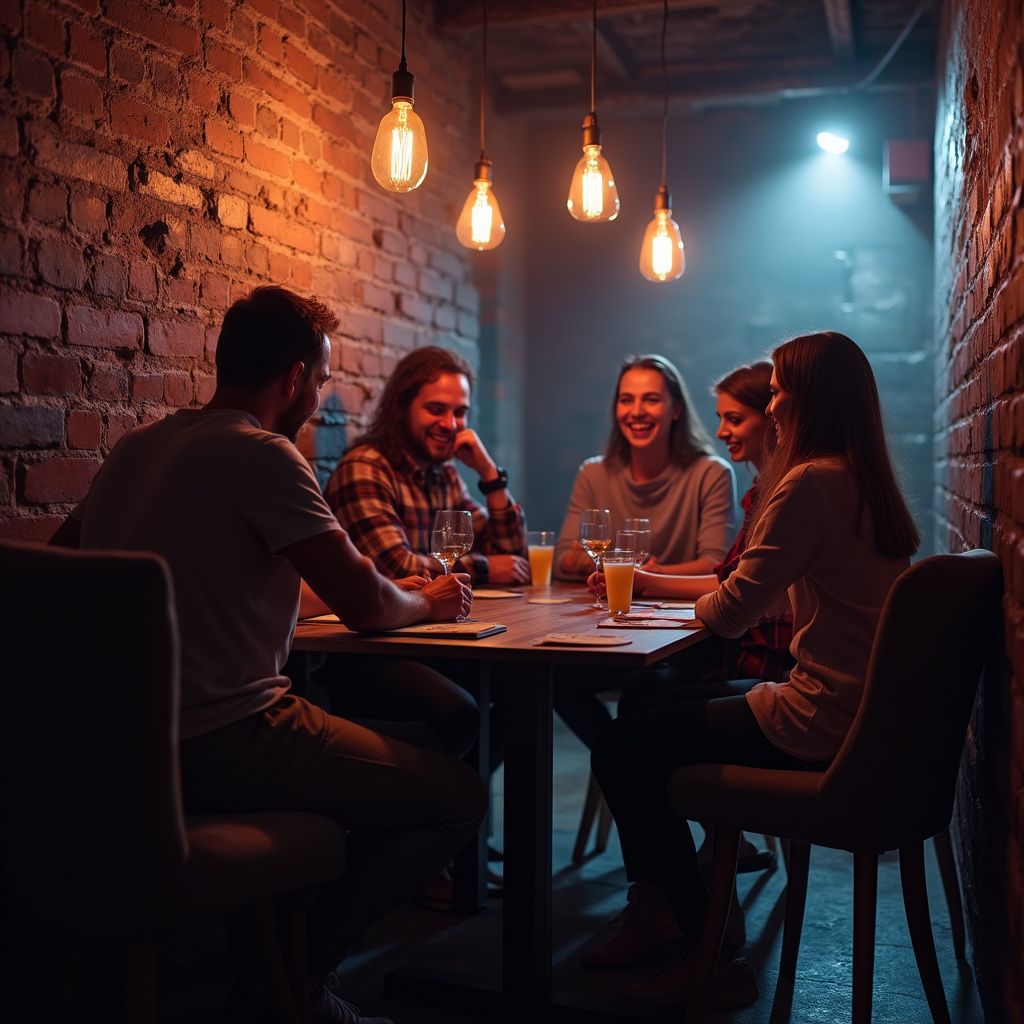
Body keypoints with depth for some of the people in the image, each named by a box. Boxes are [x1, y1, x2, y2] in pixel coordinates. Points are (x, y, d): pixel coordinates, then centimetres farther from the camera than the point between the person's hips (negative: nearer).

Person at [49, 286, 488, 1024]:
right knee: (459, 794, -1)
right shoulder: (261, 453, -14)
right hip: (219, 745, -9)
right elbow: (365, 607, -18)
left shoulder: (138, 446, 10)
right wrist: (430, 601, 7)